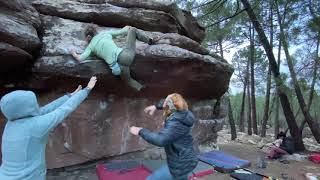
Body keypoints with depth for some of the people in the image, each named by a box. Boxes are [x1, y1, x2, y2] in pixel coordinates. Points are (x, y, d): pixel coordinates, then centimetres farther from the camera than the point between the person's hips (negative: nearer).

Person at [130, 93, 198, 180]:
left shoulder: (176, 123, -28)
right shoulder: (180, 114, 0)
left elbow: (160, 140, -39)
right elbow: (173, 104, 21)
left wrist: (141, 131, -27)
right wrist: (156, 106, 17)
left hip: (180, 164, -9)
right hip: (185, 161, 10)